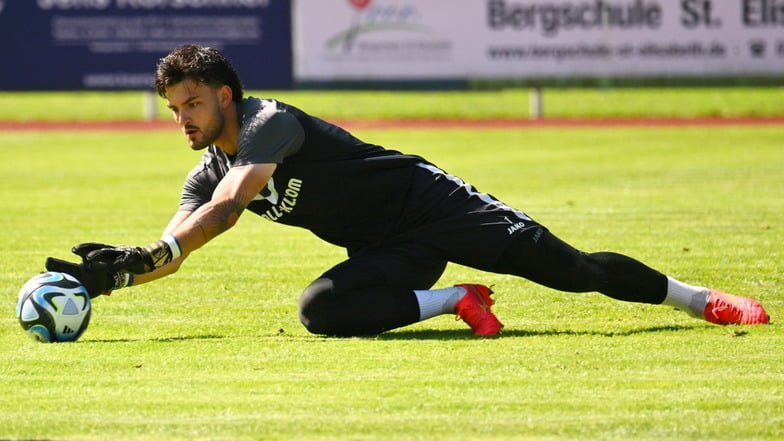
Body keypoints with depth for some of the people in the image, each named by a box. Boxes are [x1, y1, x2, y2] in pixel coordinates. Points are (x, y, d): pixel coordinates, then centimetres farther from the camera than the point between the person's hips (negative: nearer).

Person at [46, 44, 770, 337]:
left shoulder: (270, 122, -18)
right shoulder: (207, 175, 7)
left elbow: (232, 203, -32)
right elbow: (173, 248, -1)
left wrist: (152, 254, -39)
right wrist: (114, 273, -21)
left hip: (427, 202, -6)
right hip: (390, 251, 7)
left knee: (567, 267, -15)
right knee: (321, 311, -23)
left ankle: (699, 299, 1)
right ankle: (454, 300, -8)